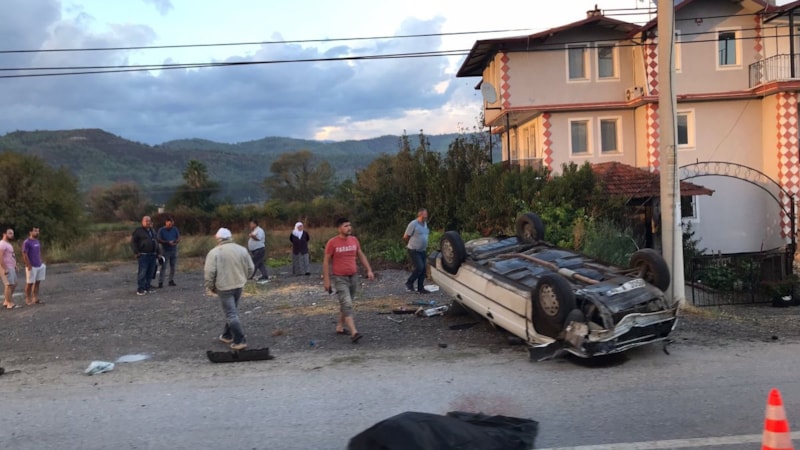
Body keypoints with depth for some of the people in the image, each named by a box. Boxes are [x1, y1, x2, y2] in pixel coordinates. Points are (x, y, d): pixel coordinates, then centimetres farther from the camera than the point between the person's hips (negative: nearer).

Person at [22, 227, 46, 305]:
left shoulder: (37, 241, 13)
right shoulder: (27, 242, -11)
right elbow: (24, 254, -15)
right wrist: (29, 266, -16)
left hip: (39, 266, 7)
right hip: (32, 267, -7)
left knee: (37, 282, 8)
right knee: (29, 283, 0)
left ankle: (35, 299, 14)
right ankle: (28, 300, 8)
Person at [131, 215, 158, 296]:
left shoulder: (152, 231, 18)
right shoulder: (138, 231, -3)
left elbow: (156, 242, 25)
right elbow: (133, 242, -6)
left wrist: (157, 253, 19)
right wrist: (136, 252, -13)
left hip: (152, 256, 7)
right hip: (143, 255, -7)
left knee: (150, 273, 9)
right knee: (142, 273, -8)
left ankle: (147, 288, 18)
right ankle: (140, 290, -6)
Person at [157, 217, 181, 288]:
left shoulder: (175, 229, 8)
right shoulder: (161, 230, -2)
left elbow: (179, 238, 9)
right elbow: (159, 240, -7)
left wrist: (176, 242, -13)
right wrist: (168, 242, -17)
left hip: (174, 250, 4)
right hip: (165, 251, -4)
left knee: (173, 266, 8)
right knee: (163, 267, -8)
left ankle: (171, 280, 17)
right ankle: (160, 282, -8)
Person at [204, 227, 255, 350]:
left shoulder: (214, 252, -11)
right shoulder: (242, 249, 3)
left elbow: (209, 272, -16)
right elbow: (250, 268, 5)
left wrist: (210, 287, -1)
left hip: (224, 287, -5)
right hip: (239, 285, 5)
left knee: (231, 314, -2)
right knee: (232, 311, 21)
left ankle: (240, 341, -5)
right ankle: (227, 335, 34)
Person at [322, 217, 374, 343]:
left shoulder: (354, 240, 5)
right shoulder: (332, 242, -10)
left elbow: (361, 255, 14)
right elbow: (326, 261, -6)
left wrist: (369, 270, 5)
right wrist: (326, 280, -10)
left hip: (353, 276, 6)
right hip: (339, 278, -6)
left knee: (345, 304, 15)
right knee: (347, 305, -15)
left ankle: (340, 327, 29)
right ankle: (354, 333, -22)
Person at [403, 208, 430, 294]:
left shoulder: (425, 224, 10)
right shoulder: (413, 224, -14)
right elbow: (405, 237, -9)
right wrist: (412, 244, 6)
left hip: (423, 251, 7)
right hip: (414, 251, -7)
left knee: (423, 269, 5)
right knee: (419, 267, -16)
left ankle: (420, 288, 13)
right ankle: (409, 283, 4)